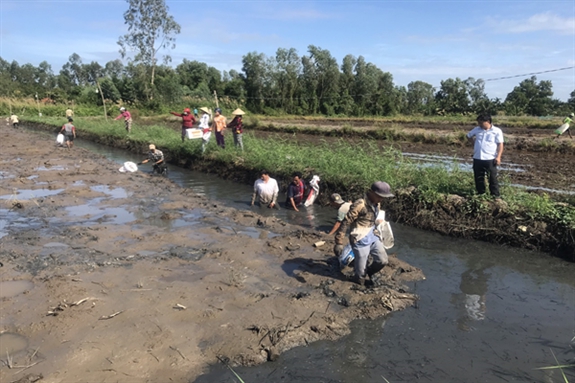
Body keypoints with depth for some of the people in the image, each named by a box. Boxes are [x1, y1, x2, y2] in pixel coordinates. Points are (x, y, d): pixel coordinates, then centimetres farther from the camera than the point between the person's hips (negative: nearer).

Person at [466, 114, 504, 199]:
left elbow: (500, 145, -5)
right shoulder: (476, 129, 8)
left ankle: (495, 195, 9)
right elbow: (468, 136, 26)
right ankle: (480, 193, 24)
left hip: (490, 159, -4)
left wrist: (498, 157, -14)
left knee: (493, 178, 1)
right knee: (478, 178, 11)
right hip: (477, 158, 4)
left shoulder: (497, 131, -3)